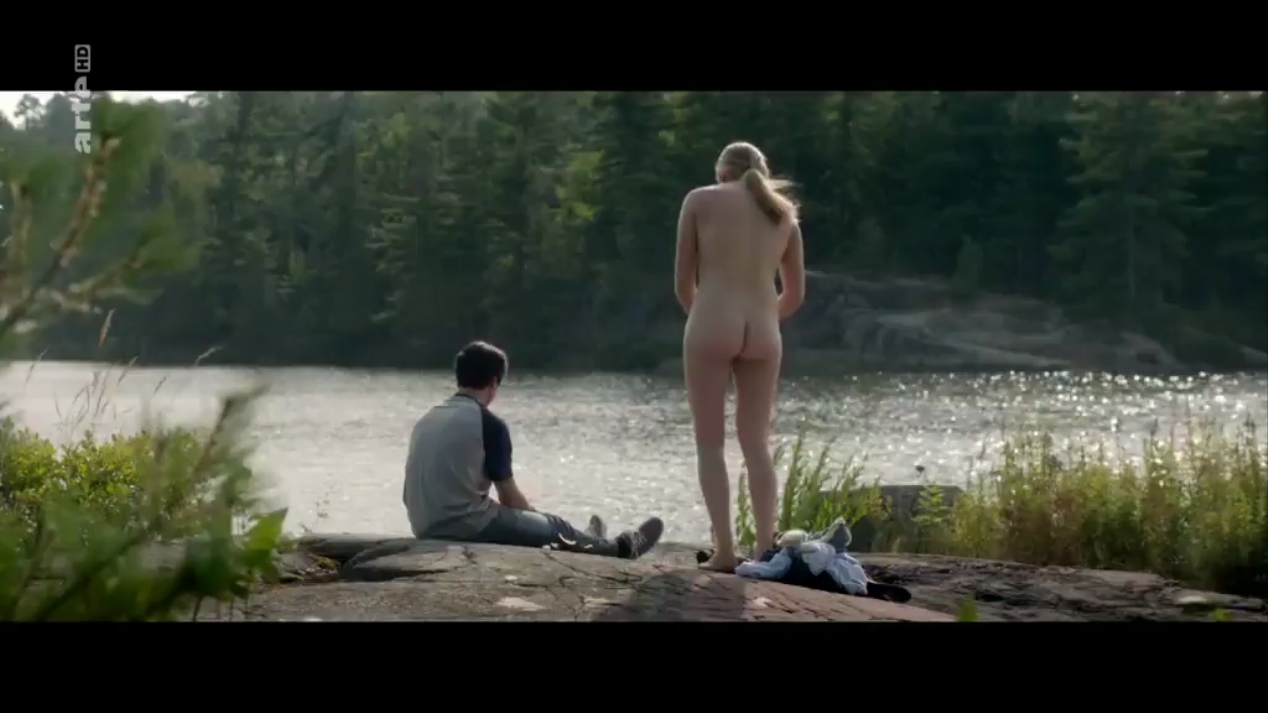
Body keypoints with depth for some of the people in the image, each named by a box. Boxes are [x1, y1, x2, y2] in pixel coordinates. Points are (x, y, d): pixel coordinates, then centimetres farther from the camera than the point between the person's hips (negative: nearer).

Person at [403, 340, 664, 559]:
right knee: (556, 527, 16)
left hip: (427, 528, 7)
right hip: (466, 525, -7)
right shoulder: (489, 423, -10)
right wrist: (535, 518, 19)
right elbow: (509, 496, -3)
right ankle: (621, 548, 40)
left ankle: (585, 542, 55)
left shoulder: (427, 419, 10)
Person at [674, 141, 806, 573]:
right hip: (763, 334, 3)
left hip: (712, 326, -3)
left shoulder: (701, 200, 7)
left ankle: (725, 550, -5)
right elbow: (795, 294, 19)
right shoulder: (784, 211, 17)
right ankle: (765, 549, 4)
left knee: (710, 444, 3)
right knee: (756, 444, 11)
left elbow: (683, 283, 8)